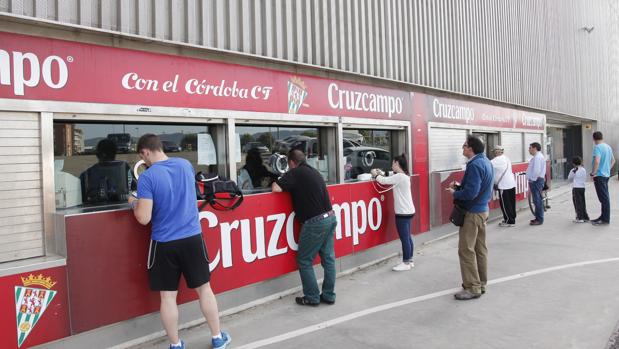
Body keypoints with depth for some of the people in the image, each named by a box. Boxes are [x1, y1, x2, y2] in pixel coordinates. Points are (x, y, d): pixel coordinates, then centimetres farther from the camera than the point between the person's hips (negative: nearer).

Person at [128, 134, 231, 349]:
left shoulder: (147, 177, -13)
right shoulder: (186, 165, 2)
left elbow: (144, 218, -15)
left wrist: (134, 203, 4)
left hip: (164, 243, -3)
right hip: (193, 238, 4)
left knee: (167, 296, 11)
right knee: (204, 288, 14)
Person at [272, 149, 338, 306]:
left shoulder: (295, 173, -8)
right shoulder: (314, 172, 17)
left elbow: (276, 189, -15)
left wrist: (275, 183, 6)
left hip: (315, 222, -8)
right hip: (330, 217, 8)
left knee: (304, 261, 5)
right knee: (328, 258, 12)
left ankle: (312, 297, 9)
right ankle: (328, 295, 19)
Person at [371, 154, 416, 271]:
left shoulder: (400, 176, -16)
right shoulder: (403, 176, 13)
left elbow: (383, 181, -14)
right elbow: (389, 180, 21)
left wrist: (376, 175, 3)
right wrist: (381, 173, 15)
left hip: (403, 212, -10)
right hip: (407, 211, 10)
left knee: (404, 238, -4)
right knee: (407, 237, 13)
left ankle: (406, 263, 2)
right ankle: (409, 261, 20)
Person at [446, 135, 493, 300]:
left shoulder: (475, 165, -22)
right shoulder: (485, 161, 10)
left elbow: (470, 193, -28)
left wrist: (454, 193, -11)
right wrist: (459, 186, 6)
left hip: (472, 212, -10)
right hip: (483, 209, 10)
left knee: (466, 250, -4)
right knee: (480, 248, 15)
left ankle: (472, 288, 2)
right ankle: (481, 284, 25)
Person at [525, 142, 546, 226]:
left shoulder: (538, 157, -16)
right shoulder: (537, 156, 18)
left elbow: (537, 170, -24)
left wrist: (532, 179, -16)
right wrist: (531, 179, 15)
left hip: (536, 181, -11)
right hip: (536, 180, 11)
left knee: (537, 200, -7)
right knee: (537, 200, 14)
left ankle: (539, 220, -4)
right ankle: (538, 218, 21)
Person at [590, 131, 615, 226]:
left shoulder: (597, 147, -16)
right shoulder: (608, 147, 12)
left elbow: (597, 161, -27)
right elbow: (613, 161, 21)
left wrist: (593, 173, -19)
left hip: (599, 175, -9)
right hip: (606, 175, 9)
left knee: (603, 197, -5)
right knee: (605, 197, 15)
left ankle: (605, 219, -1)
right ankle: (603, 216, 24)